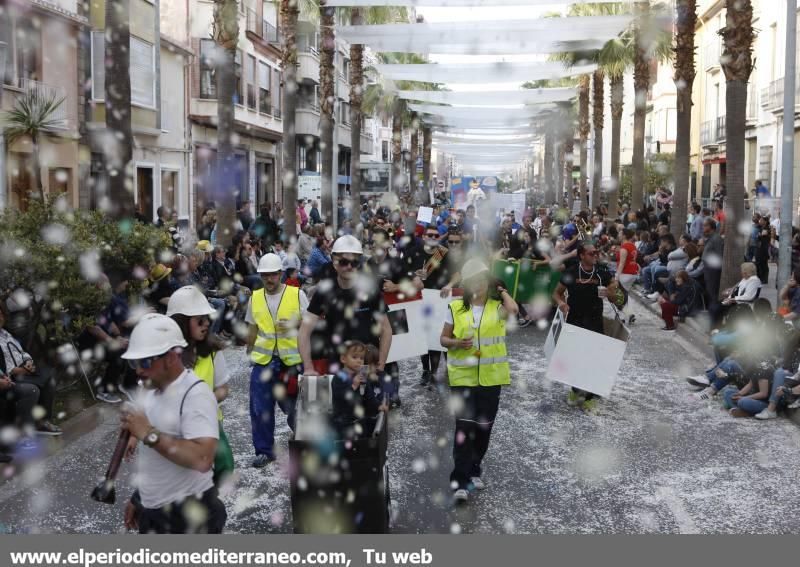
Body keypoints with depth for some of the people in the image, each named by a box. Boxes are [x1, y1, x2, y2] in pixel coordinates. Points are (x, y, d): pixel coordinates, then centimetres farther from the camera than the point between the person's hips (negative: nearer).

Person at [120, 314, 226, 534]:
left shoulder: (195, 394, -20)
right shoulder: (149, 390, 7)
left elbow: (202, 459, -32)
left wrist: (149, 434, -28)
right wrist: (138, 499, 20)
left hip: (188, 517, -8)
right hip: (151, 513, 8)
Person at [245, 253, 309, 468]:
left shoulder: (297, 294, -3)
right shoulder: (255, 298, 7)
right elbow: (252, 330, 15)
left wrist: (295, 324, -18)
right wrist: (250, 353, 15)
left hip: (292, 359, -3)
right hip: (263, 361, 3)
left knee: (294, 405, 8)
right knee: (260, 408, 4)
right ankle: (264, 451, 18)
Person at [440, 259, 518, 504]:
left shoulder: (497, 307, 1)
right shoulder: (456, 308, 3)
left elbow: (513, 309, -23)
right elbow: (443, 338, 7)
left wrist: (501, 290, -5)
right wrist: (457, 343, -14)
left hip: (490, 376, 1)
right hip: (462, 376, -1)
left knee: (484, 427, 11)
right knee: (464, 427, -8)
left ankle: (474, 470, 31)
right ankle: (460, 480, -5)